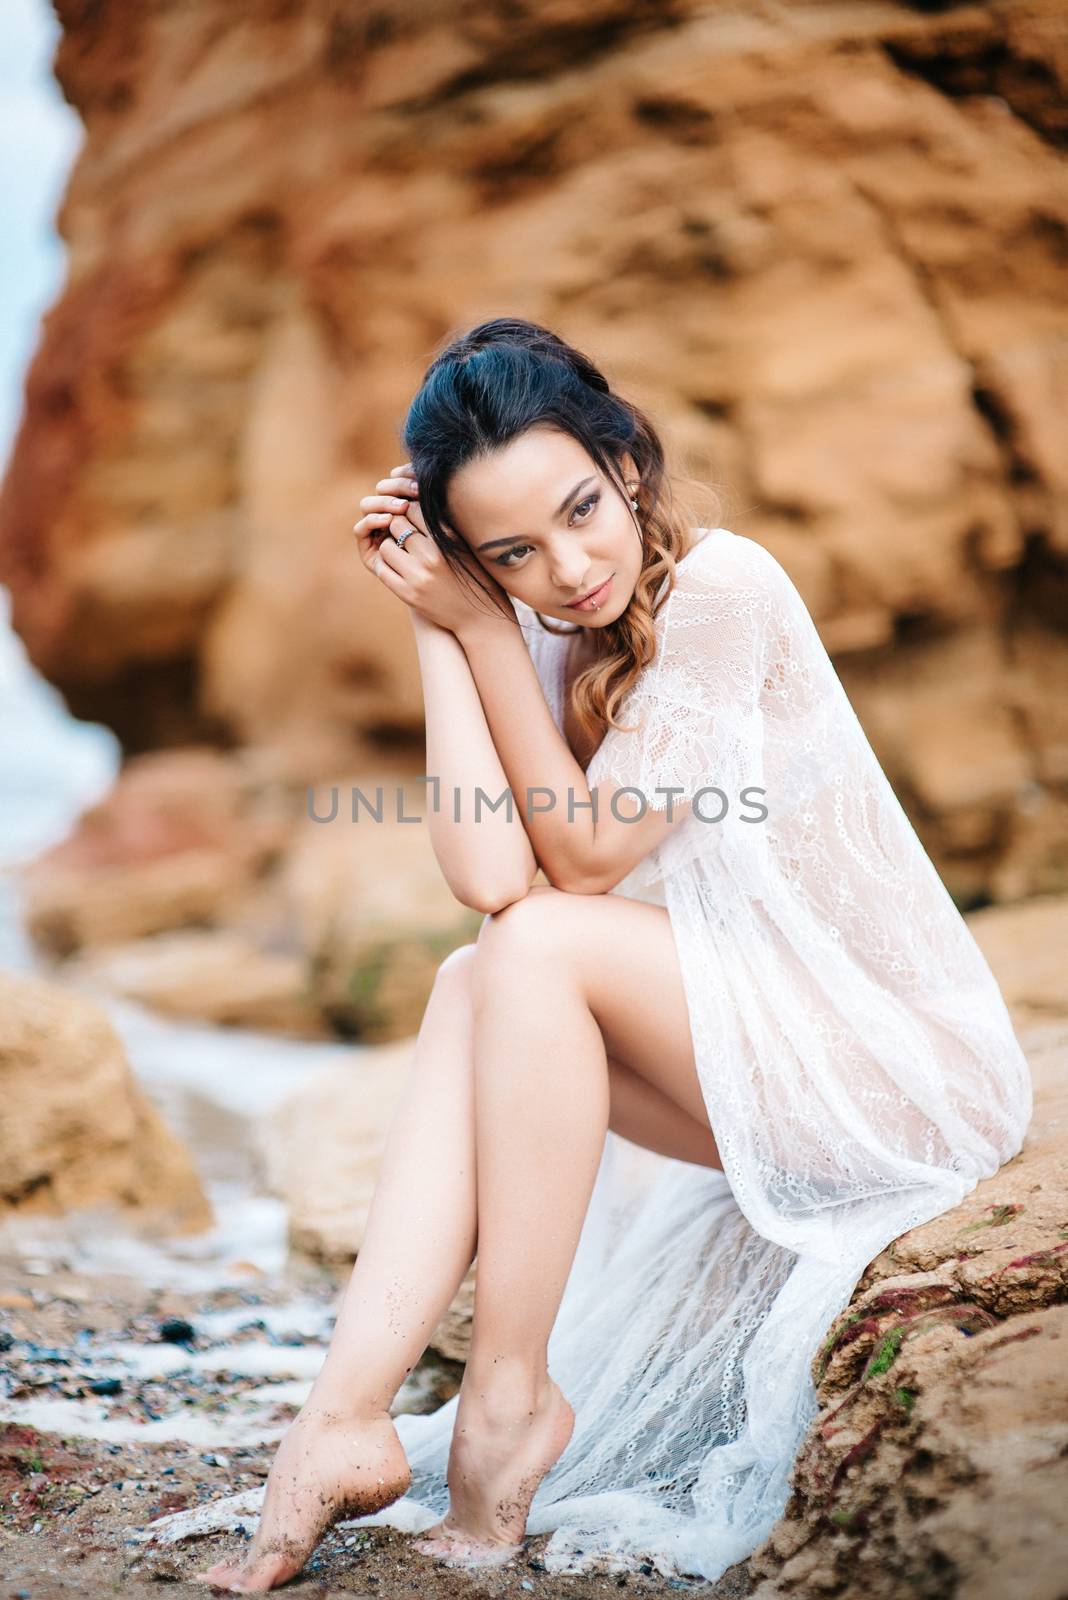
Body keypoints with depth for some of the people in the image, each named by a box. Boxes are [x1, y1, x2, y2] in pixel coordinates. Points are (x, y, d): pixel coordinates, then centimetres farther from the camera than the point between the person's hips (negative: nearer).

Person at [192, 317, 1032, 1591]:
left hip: (896, 1064, -7)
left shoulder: (723, 590, -17)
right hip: (752, 1066, 7)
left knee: (540, 950, -24)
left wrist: (479, 626, -15)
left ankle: (511, 1396, -15)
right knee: (473, 983, -16)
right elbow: (487, 880, -14)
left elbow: (584, 855, -17)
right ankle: (348, 1419, -22)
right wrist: (437, 627, -12)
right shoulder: (547, 638, 2)